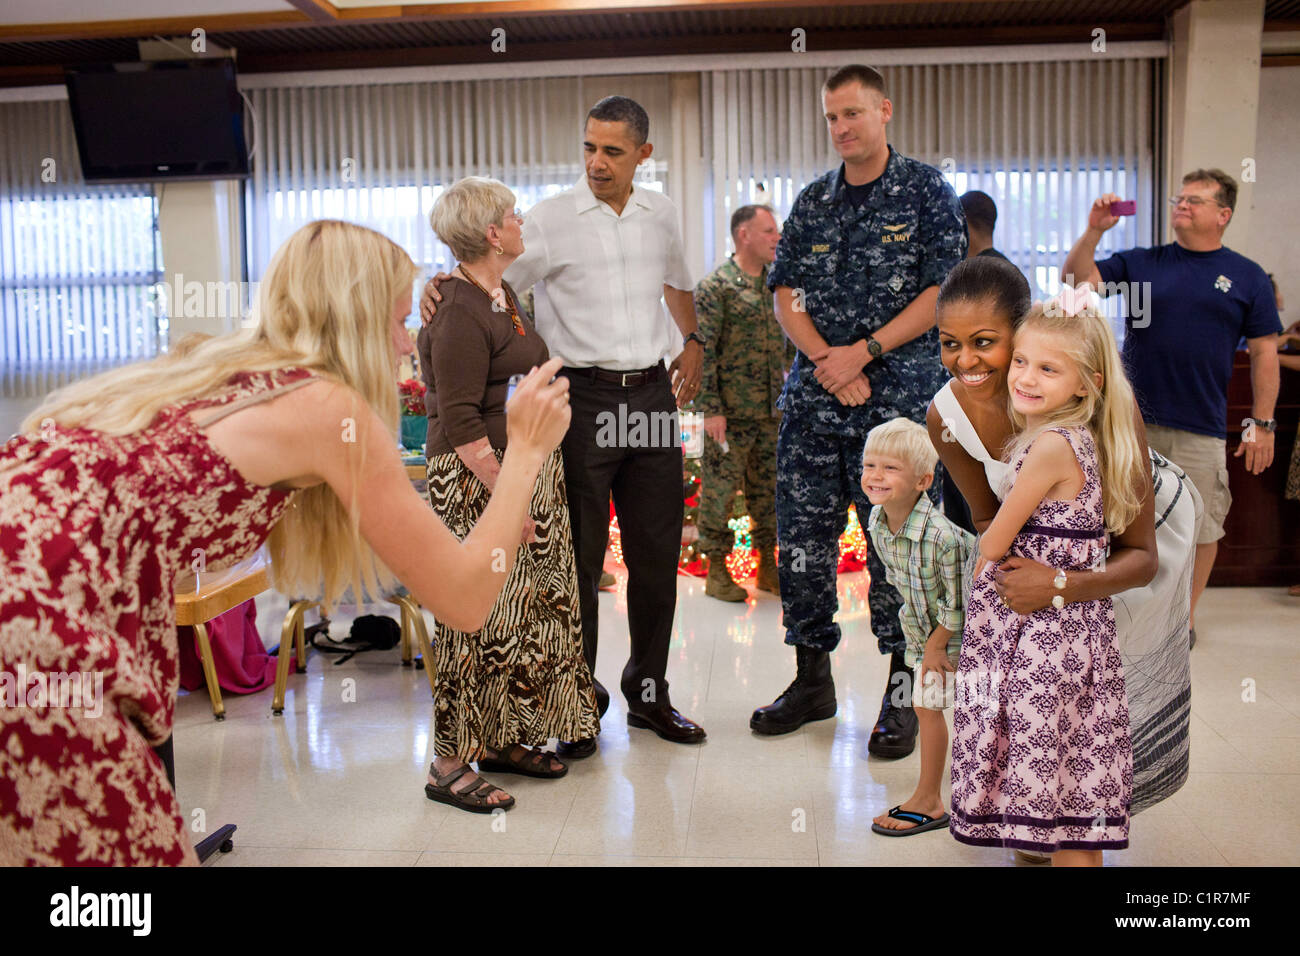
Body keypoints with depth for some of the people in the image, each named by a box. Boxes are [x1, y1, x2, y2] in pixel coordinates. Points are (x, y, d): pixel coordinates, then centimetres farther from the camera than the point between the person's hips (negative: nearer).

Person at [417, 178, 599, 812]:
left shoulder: (502, 293, 13)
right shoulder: (458, 314, -17)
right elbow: (461, 425, -21)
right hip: (482, 480, -10)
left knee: (530, 610, 13)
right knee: (482, 617, -4)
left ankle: (504, 740, 26)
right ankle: (450, 765, 7)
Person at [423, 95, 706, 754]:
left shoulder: (661, 214, 11)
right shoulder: (551, 219, -4)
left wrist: (692, 342, 22)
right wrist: (440, 286, -25)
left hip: (652, 392, 5)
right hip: (583, 395, -4)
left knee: (656, 553, 9)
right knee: (579, 558, -2)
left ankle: (649, 694, 24)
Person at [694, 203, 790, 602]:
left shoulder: (774, 284, 12)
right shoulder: (715, 286, -8)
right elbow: (702, 351, -12)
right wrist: (710, 408, -16)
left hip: (773, 411, 6)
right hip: (731, 412, -6)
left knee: (770, 490, 11)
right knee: (720, 489, 1)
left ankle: (768, 567, 22)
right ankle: (716, 571, 12)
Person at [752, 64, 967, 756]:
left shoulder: (926, 191, 3)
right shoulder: (812, 203, 14)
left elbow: (943, 292, -5)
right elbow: (785, 293, 8)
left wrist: (864, 352, -13)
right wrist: (828, 361, -8)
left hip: (899, 398, -4)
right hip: (812, 396, 4)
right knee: (800, 537, 6)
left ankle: (903, 694, 13)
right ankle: (812, 679, 22)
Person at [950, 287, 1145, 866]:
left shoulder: (1051, 446, -19)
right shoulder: (1081, 440, 9)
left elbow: (994, 544, -11)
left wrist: (981, 578, 7)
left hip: (1040, 630, -9)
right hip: (1071, 619, 9)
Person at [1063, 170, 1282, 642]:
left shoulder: (1247, 277, 6)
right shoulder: (1140, 262, 9)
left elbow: (1264, 353, 6)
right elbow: (1076, 280, -1)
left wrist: (1263, 424, 1)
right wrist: (1094, 231, -15)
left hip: (1201, 429, -1)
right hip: (1131, 421, 1)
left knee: (1198, 528, 7)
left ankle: (1185, 617, 25)